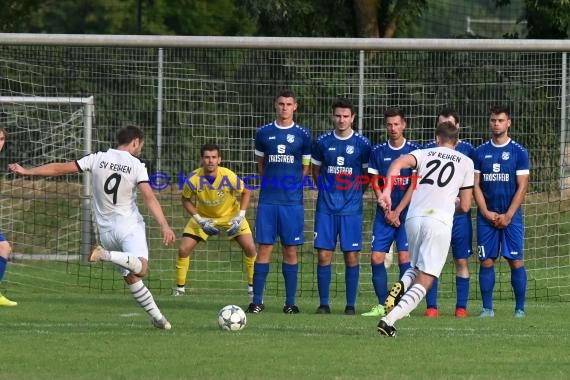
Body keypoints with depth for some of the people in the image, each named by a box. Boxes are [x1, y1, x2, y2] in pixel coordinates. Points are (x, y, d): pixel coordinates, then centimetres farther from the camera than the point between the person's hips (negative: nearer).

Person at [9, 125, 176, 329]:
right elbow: (149, 198, -17)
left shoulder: (98, 159, 4)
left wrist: (27, 171, 10)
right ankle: (106, 255, -44)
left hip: (106, 229, 5)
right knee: (140, 269, -25)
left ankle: (157, 316, 11)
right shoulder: (137, 166, -4)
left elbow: (61, 168, 3)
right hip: (130, 226, -5)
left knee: (131, 277, 13)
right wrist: (165, 226, -23)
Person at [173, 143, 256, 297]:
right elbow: (186, 200, -8)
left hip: (230, 215, -1)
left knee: (250, 248, -13)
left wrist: (240, 217, -17)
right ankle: (180, 288, 9)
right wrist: (200, 221, -16)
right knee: (183, 250, -10)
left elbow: (246, 192, -10)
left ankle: (253, 286, 6)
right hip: (203, 216, 1)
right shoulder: (193, 179, -27)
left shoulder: (229, 177, -29)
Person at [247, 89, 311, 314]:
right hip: (268, 200, 1)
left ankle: (290, 302, 6)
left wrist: (291, 186, 3)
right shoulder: (264, 133, 7)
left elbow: (306, 168, 10)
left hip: (292, 201, -1)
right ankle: (257, 301, 0)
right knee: (264, 248, -3)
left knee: (290, 251, 1)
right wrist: (270, 183, 8)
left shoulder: (302, 135, 3)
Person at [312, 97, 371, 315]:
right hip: (326, 209, 1)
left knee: (351, 256, -2)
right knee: (324, 256, -2)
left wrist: (356, 193, 5)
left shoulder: (362, 144, 0)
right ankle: (323, 304, 5)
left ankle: (351, 305, 4)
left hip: (351, 209, -1)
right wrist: (326, 189, 9)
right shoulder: (323, 142, 5)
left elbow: (368, 175, 10)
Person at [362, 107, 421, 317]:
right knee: (376, 258, -3)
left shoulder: (414, 150, -1)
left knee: (404, 257, -10)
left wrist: (398, 211, -8)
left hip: (407, 213, -3)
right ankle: (382, 304, 3)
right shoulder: (378, 152, 7)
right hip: (384, 214, 3)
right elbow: (376, 184, 7)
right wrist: (387, 211, -5)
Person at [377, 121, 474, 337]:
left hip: (414, 218, 3)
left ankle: (401, 286, -8)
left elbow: (398, 163, -6)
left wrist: (386, 191, -15)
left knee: (416, 269, 26)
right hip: (440, 221, -3)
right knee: (424, 282, -1)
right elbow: (465, 206, 16)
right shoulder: (466, 162, 16)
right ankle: (389, 320, -19)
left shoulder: (424, 154, 18)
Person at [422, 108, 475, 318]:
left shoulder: (467, 149, 6)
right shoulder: (429, 149, 6)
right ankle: (431, 306, 2)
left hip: (460, 213, 0)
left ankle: (461, 306, 5)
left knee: (462, 261, 1)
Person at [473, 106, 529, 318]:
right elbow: (476, 185, 7)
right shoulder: (480, 152, 8)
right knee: (486, 261, -1)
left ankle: (520, 308, 0)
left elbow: (522, 187, -3)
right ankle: (487, 308, 5)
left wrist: (508, 216, -10)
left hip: (511, 216, -2)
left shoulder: (519, 152, 1)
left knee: (516, 261, -6)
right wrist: (486, 213, -5)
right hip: (486, 216, 2)